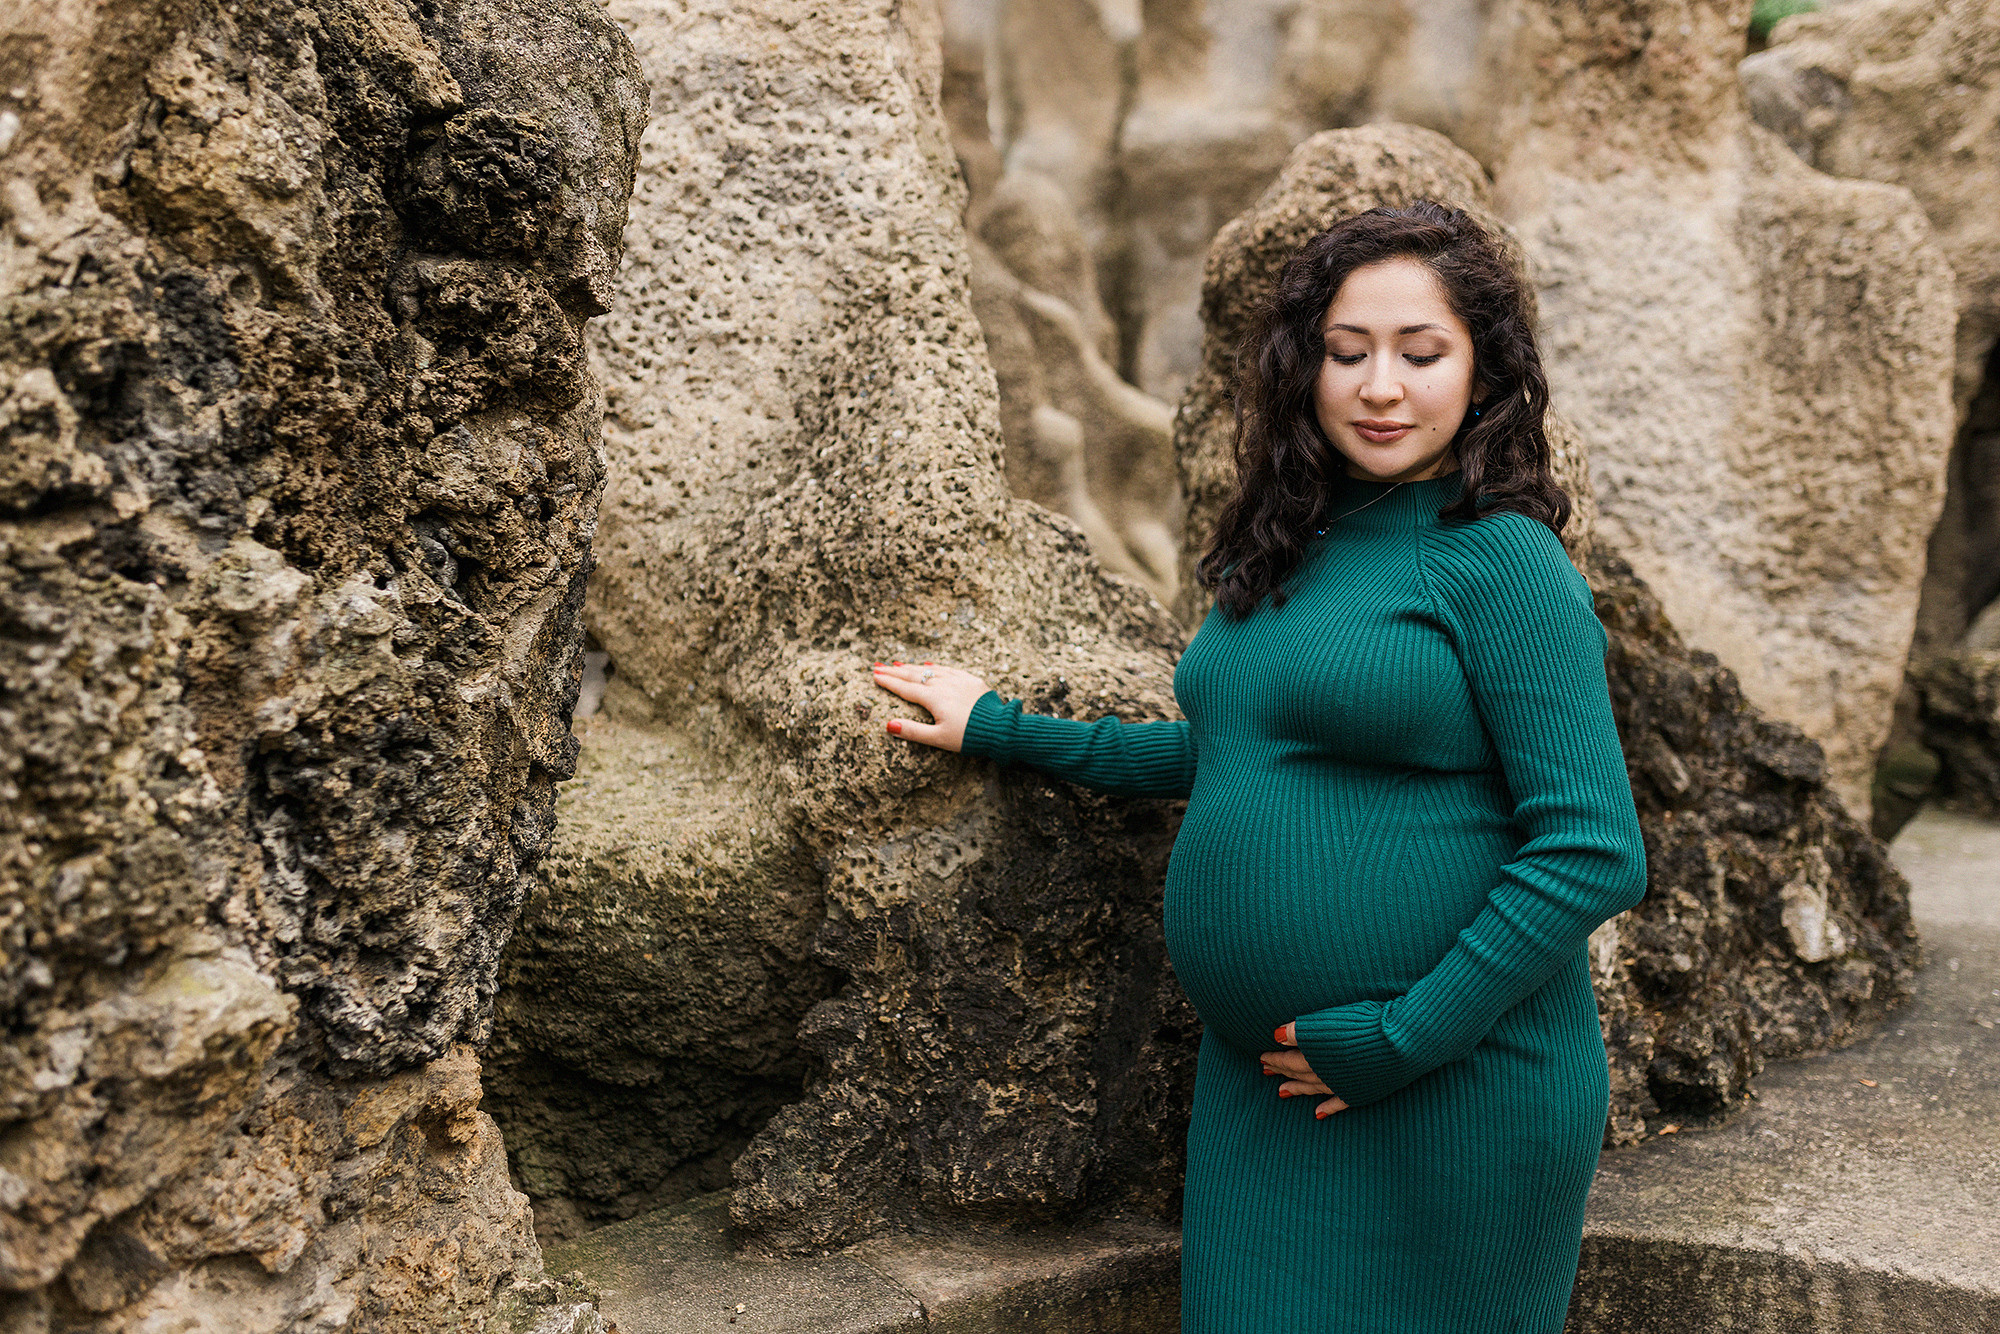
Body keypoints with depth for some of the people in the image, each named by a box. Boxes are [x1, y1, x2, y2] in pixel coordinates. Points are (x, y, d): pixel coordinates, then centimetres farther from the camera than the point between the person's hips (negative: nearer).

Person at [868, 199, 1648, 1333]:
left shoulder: (1501, 563, -13)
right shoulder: (1291, 550, 8)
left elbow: (1595, 850, -17)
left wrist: (1404, 1037, -17)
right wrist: (1002, 730, 22)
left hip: (1460, 1097, -6)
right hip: (1258, 1080, 7)